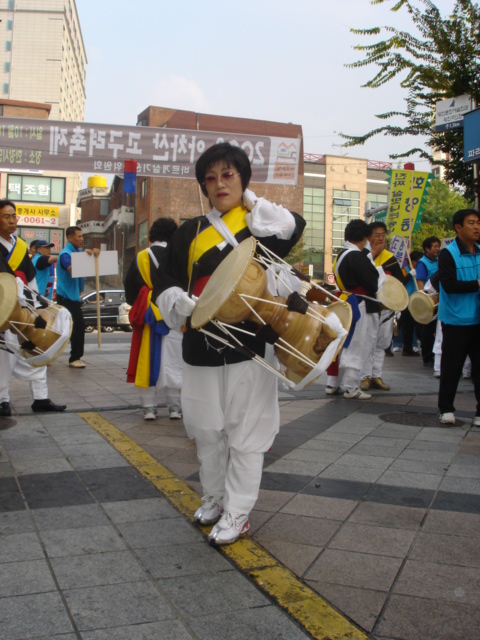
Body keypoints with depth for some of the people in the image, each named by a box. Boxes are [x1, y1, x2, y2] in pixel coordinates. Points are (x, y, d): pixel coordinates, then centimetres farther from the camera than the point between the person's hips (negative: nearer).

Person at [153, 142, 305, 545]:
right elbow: (165, 284, 10)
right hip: (202, 345, 4)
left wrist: (250, 202, -3)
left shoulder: (263, 224, 4)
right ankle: (215, 498, 34)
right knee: (206, 429, 14)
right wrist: (185, 304, -12)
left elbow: (293, 228, -18)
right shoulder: (192, 232, 11)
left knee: (246, 432, 3)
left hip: (250, 343, -4)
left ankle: (237, 513, 17)